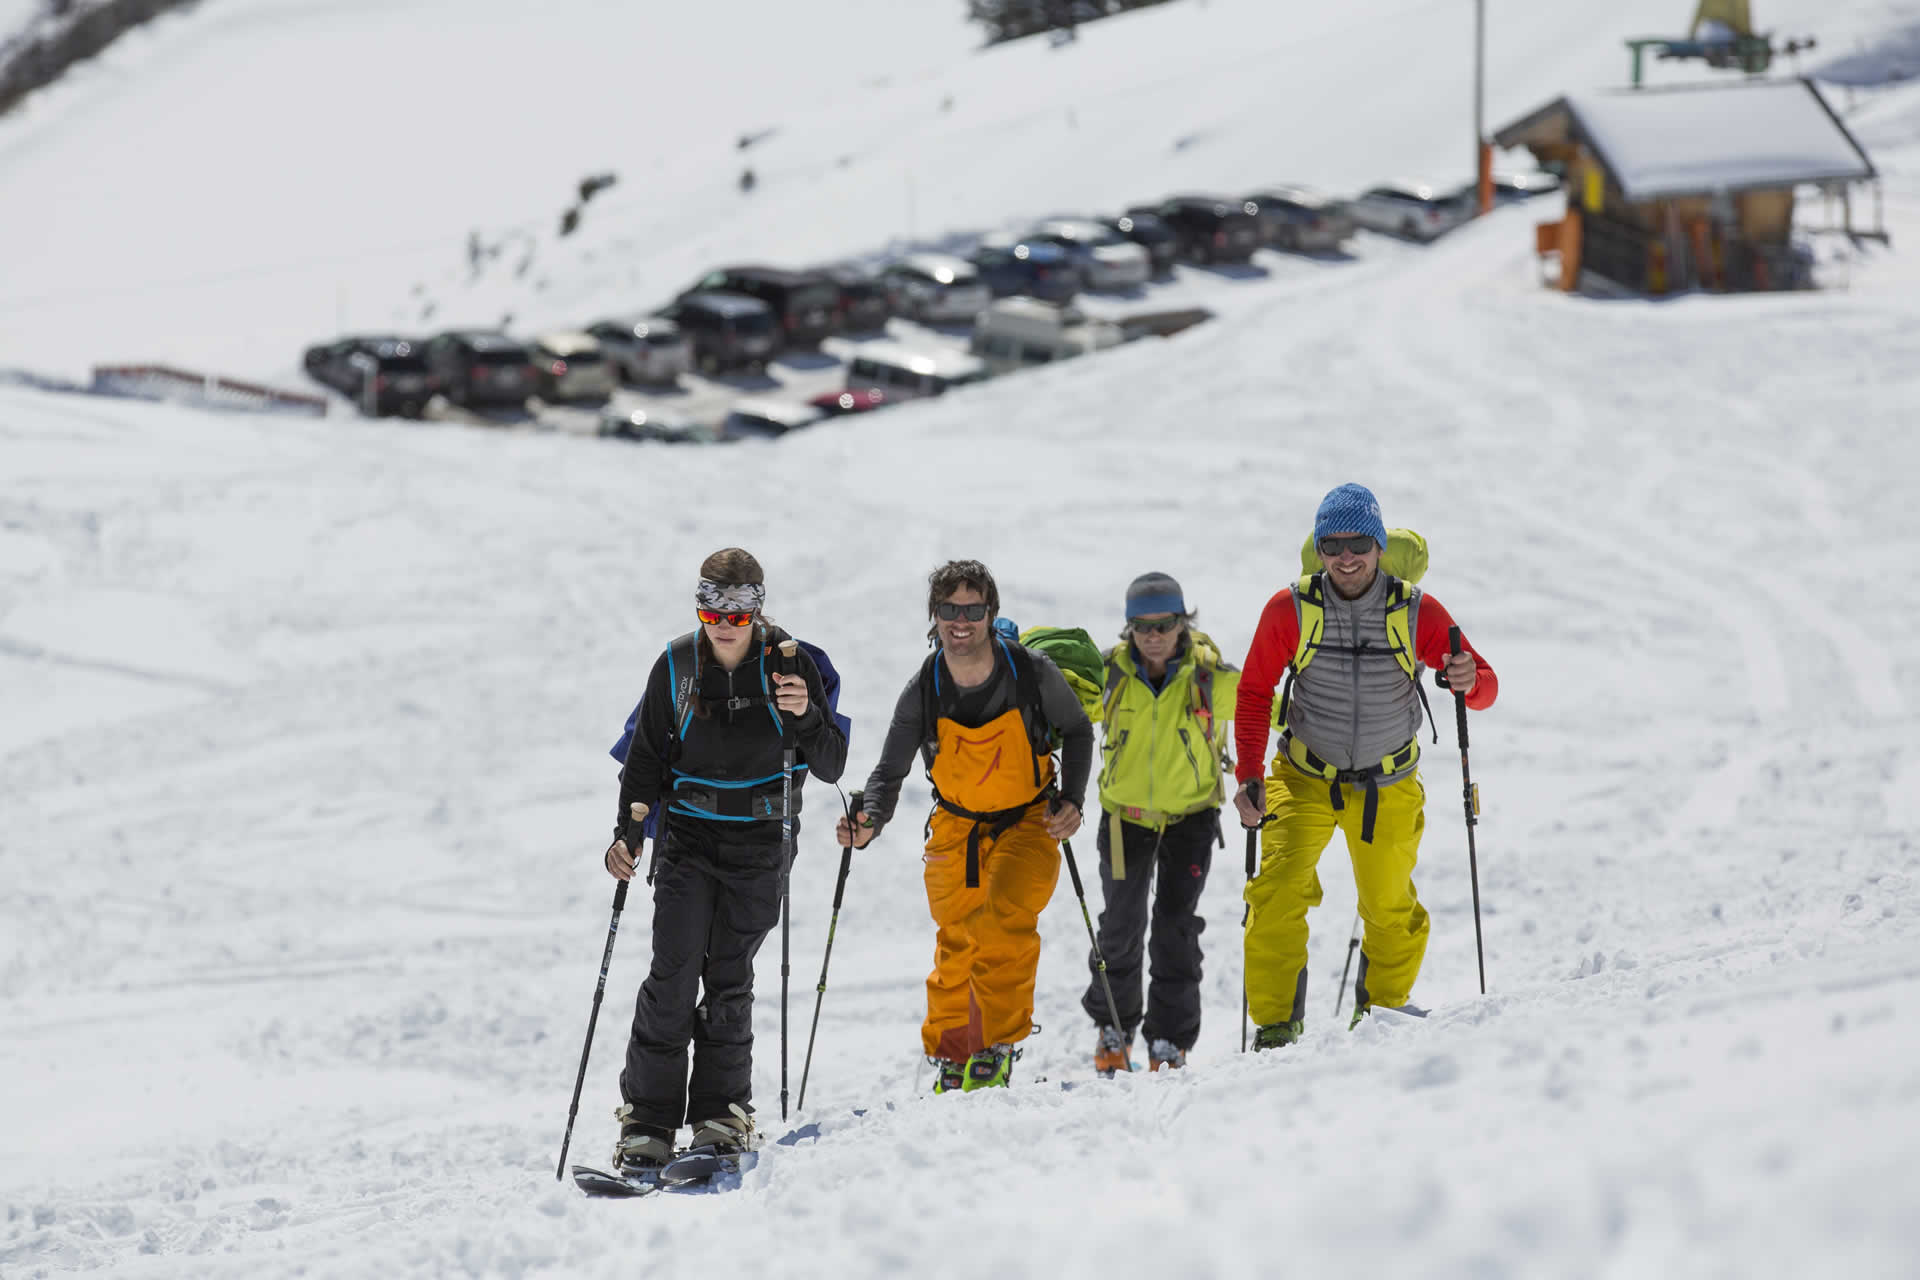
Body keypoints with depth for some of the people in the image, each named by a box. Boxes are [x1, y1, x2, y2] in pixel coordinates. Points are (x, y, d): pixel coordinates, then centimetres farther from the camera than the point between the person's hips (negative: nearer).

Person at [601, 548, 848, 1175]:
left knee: (729, 980, 2)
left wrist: (805, 718, -24)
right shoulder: (675, 667, -2)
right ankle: (648, 1124, -6)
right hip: (688, 839, 0)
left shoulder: (790, 665, -5)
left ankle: (721, 1114, 12)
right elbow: (647, 758, 7)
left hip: (758, 845, 0)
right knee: (674, 974, -9)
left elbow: (830, 766, -5)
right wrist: (628, 830, -6)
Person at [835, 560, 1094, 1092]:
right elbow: (889, 772, -9)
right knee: (957, 947, 4)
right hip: (957, 829, 2)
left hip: (1028, 823, -2)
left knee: (1006, 919, -24)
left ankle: (997, 1045, -15)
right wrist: (869, 821, -29)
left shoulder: (1032, 673, -18)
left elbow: (1077, 732, 1)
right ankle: (952, 1056, 23)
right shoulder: (923, 693, -15)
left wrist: (1071, 799, -12)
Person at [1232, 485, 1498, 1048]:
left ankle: (1382, 1010, 35)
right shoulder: (1290, 610, -12)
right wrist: (1249, 776, -12)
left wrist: (1470, 683, -32)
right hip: (1304, 778, -1)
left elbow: (1485, 686, -7)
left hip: (1388, 785, 1)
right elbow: (1253, 694, -3)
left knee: (1391, 911, 9)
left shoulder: (1419, 613, -12)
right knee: (1279, 894, -17)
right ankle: (1275, 1021, -6)